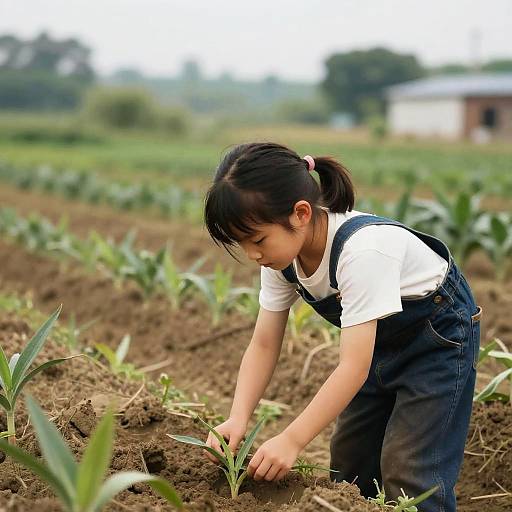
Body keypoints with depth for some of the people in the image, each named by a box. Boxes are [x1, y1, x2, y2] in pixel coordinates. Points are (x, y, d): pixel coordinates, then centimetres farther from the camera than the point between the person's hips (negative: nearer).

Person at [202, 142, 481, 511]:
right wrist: (238, 419, -24)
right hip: (379, 342, 7)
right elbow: (264, 346, -10)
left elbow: (354, 367, -37)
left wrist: (292, 440, -39)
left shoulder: (363, 248, -37)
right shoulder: (282, 253, -14)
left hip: (439, 339, -7)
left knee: (409, 477, -12)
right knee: (349, 466, 8)